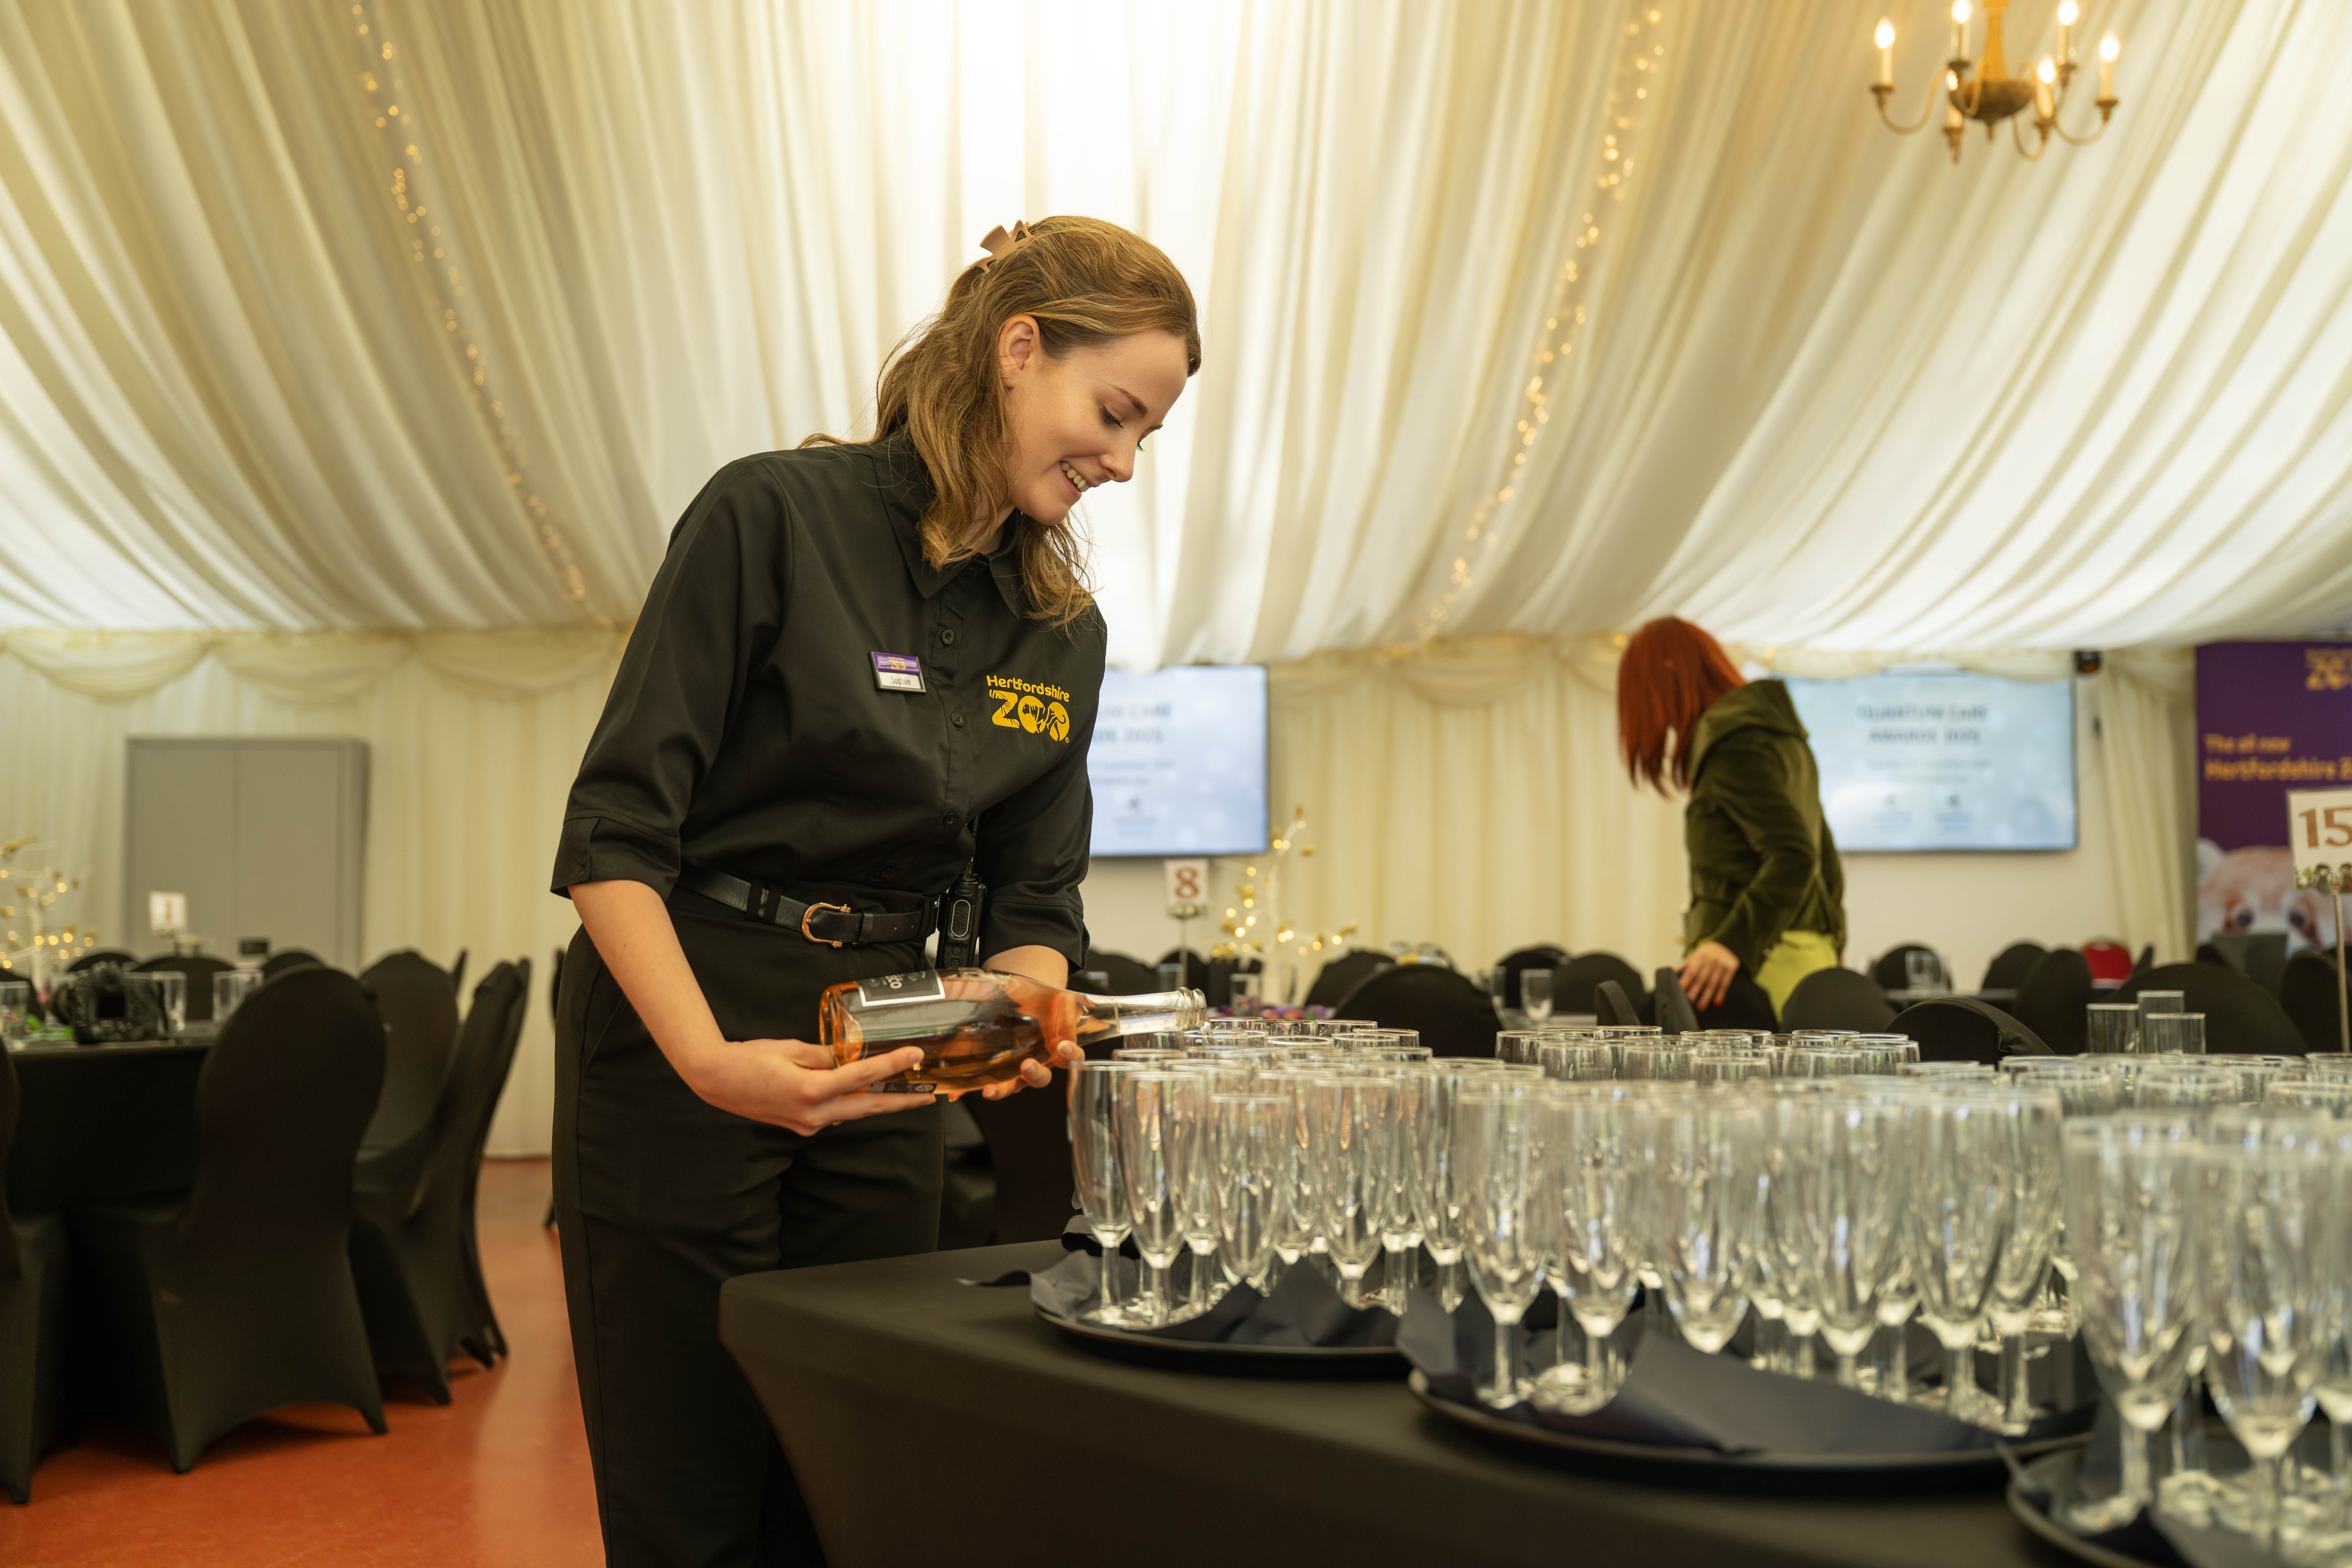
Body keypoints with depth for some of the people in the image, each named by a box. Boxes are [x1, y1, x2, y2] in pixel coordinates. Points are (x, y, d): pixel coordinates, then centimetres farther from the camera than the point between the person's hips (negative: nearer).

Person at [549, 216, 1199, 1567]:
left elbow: (1035, 899, 10)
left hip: (882, 1059, 6)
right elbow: (617, 829, -14)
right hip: (677, 1031, -5)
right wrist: (712, 1060, -26)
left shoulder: (1066, 633, 7)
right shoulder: (776, 517, -12)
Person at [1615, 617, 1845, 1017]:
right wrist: (1828, 955, 32)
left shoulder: (1735, 743, -11)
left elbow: (1793, 857, -22)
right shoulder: (1781, 735, 21)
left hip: (1761, 965, -10)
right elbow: (1825, 863, 26)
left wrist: (1733, 943, -30)